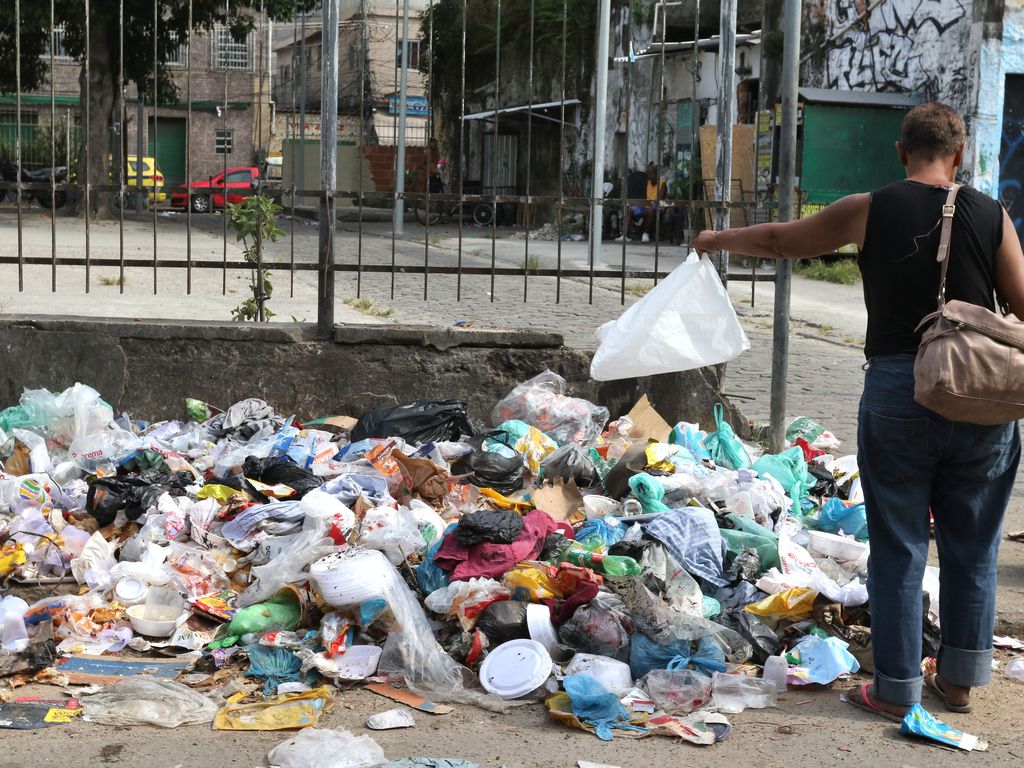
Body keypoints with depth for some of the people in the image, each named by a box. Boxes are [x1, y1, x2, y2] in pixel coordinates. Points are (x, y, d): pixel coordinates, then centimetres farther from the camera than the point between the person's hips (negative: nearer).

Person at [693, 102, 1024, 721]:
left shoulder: (871, 211, -1)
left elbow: (778, 241, 9)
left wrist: (717, 240, 26)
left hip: (897, 391, -1)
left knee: (899, 546, 7)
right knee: (972, 544, 14)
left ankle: (897, 688, 14)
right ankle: (960, 680, 25)